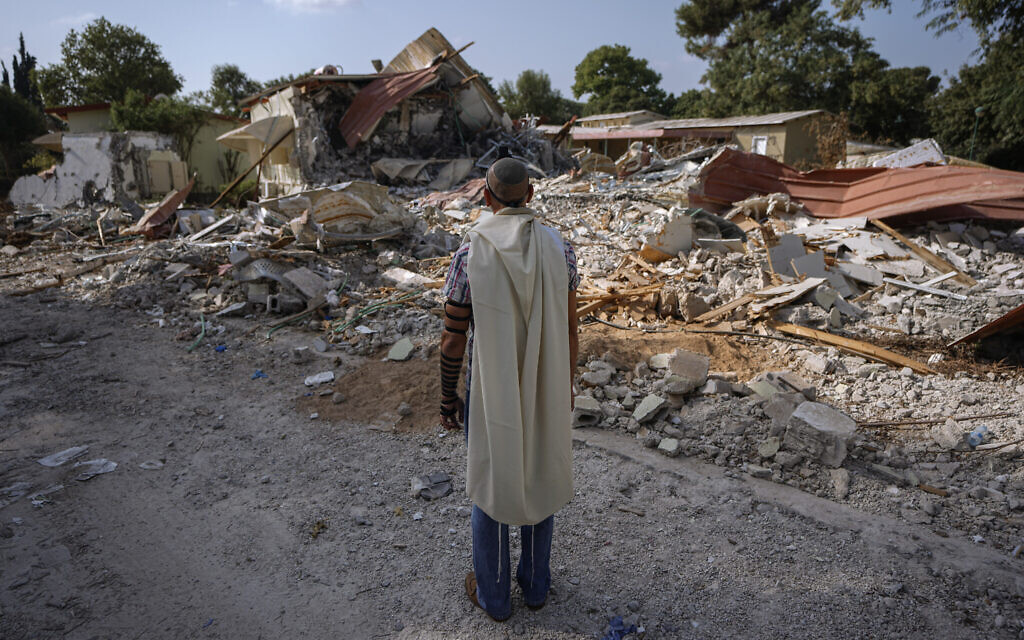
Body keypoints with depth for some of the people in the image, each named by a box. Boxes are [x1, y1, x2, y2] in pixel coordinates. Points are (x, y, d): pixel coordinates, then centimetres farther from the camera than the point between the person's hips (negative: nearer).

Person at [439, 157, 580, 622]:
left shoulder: (470, 254, -19)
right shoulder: (559, 249, -10)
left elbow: (453, 339, -13)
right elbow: (568, 331, -4)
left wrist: (447, 397, 2)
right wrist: (565, 386, 11)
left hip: (489, 391, -2)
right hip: (543, 390, 3)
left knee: (490, 487, 16)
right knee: (538, 481, 22)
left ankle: (493, 593, 35)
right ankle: (535, 582, 40)